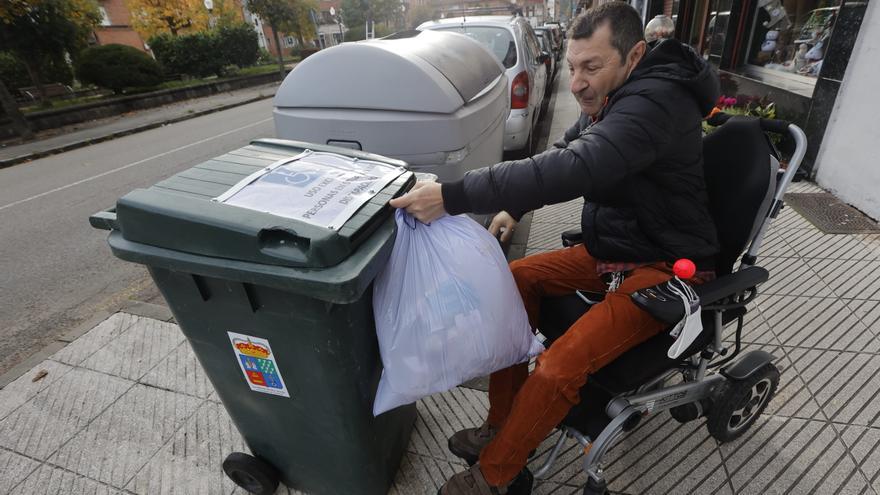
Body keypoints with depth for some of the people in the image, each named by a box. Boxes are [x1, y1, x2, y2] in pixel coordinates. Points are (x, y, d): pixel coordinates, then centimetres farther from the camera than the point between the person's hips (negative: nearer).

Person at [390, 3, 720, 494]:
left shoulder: (655, 102, -24)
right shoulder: (614, 100, 6)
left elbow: (573, 169, -39)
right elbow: (563, 152, 13)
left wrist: (452, 197, -41)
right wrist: (511, 209, -3)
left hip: (665, 267, -9)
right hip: (610, 248, 9)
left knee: (559, 368, -25)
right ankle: (505, 425, 6)